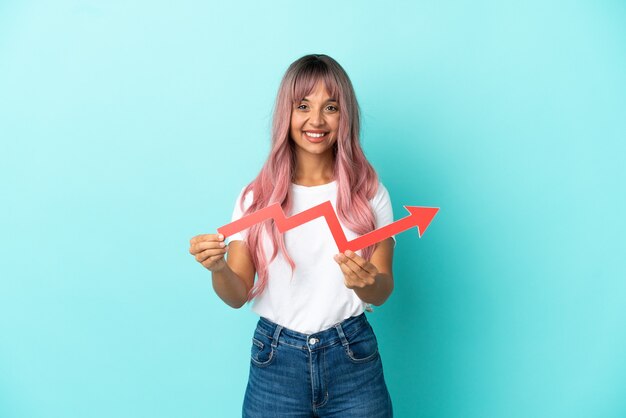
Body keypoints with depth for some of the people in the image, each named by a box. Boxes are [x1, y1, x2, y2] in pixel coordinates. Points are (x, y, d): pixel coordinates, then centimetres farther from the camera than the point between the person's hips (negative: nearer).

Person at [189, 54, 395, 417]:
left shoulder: (369, 192, -3)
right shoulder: (257, 196, -2)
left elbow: (383, 293, -4)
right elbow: (238, 296, -2)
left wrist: (369, 283, -27)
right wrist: (218, 268, -24)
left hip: (352, 358, 0)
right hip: (276, 360, 1)